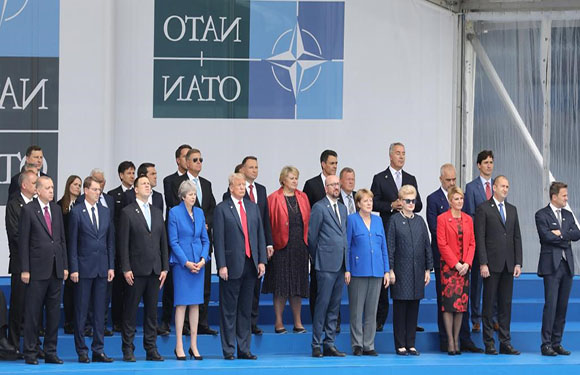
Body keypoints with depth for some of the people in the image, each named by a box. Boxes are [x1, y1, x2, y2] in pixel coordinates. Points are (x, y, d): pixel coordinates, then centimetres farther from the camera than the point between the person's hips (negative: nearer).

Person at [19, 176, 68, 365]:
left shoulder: (56, 209, 12)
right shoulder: (28, 210, -5)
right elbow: (23, 241, -6)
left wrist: (65, 266, 9)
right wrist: (25, 269, -11)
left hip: (56, 269, 5)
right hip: (37, 269, -5)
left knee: (54, 312, 7)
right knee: (33, 312, -1)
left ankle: (50, 352, 14)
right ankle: (30, 353, 5)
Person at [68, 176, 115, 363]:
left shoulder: (105, 212, 11)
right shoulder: (76, 212, -3)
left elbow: (110, 241, 12)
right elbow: (72, 242, -5)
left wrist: (111, 266, 6)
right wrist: (73, 268, -10)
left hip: (102, 268, 4)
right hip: (84, 268, -4)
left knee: (100, 311, 6)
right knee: (81, 311, 0)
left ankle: (98, 350, 10)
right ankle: (82, 351, 5)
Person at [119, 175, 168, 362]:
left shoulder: (157, 212, 15)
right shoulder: (127, 212, -1)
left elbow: (163, 241, 14)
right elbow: (123, 243, -5)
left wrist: (164, 268, 7)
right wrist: (126, 268, -12)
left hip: (154, 270, 5)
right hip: (136, 270, -5)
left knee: (152, 310, 7)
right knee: (131, 310, -1)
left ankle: (151, 349, 11)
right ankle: (128, 350, 3)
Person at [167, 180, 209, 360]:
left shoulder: (199, 213, 10)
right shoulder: (174, 212, -4)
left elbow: (205, 239, 12)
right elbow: (173, 241, -7)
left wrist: (203, 259, -4)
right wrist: (186, 262, -12)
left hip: (198, 263, 5)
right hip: (181, 263, -5)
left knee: (195, 303, 5)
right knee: (181, 303, -5)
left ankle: (194, 345, 9)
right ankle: (179, 346, -1)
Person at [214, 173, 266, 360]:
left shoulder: (253, 207, 13)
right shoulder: (222, 209, -2)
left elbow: (260, 235, 13)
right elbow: (218, 239, -6)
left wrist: (261, 260, 4)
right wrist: (222, 265, -12)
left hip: (250, 265, 5)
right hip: (232, 266, -5)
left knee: (246, 309, 8)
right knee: (229, 309, 0)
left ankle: (244, 349, 12)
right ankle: (228, 350, 4)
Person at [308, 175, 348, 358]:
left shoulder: (342, 208, 17)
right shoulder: (319, 207, -5)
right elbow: (312, 235, -3)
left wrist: (347, 263, 16)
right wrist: (317, 258, 4)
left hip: (341, 264, 7)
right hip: (326, 264, -7)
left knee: (334, 306, 8)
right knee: (322, 304, -7)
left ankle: (329, 344, 12)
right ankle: (316, 345, -3)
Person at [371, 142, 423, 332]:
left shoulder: (411, 179, 15)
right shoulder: (380, 179, 4)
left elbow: (418, 205, 10)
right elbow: (373, 203, -3)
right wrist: (391, 206, -16)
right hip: (387, 232, -3)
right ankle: (379, 319, 2)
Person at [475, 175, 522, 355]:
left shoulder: (512, 210, 15)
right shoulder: (483, 208, -2)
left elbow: (517, 237, 14)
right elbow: (480, 238, -7)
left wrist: (518, 263, 6)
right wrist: (483, 264, -13)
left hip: (508, 265, 5)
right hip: (492, 264, -5)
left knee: (506, 304, 6)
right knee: (489, 303, 0)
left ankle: (505, 343, 9)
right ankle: (489, 343, 3)